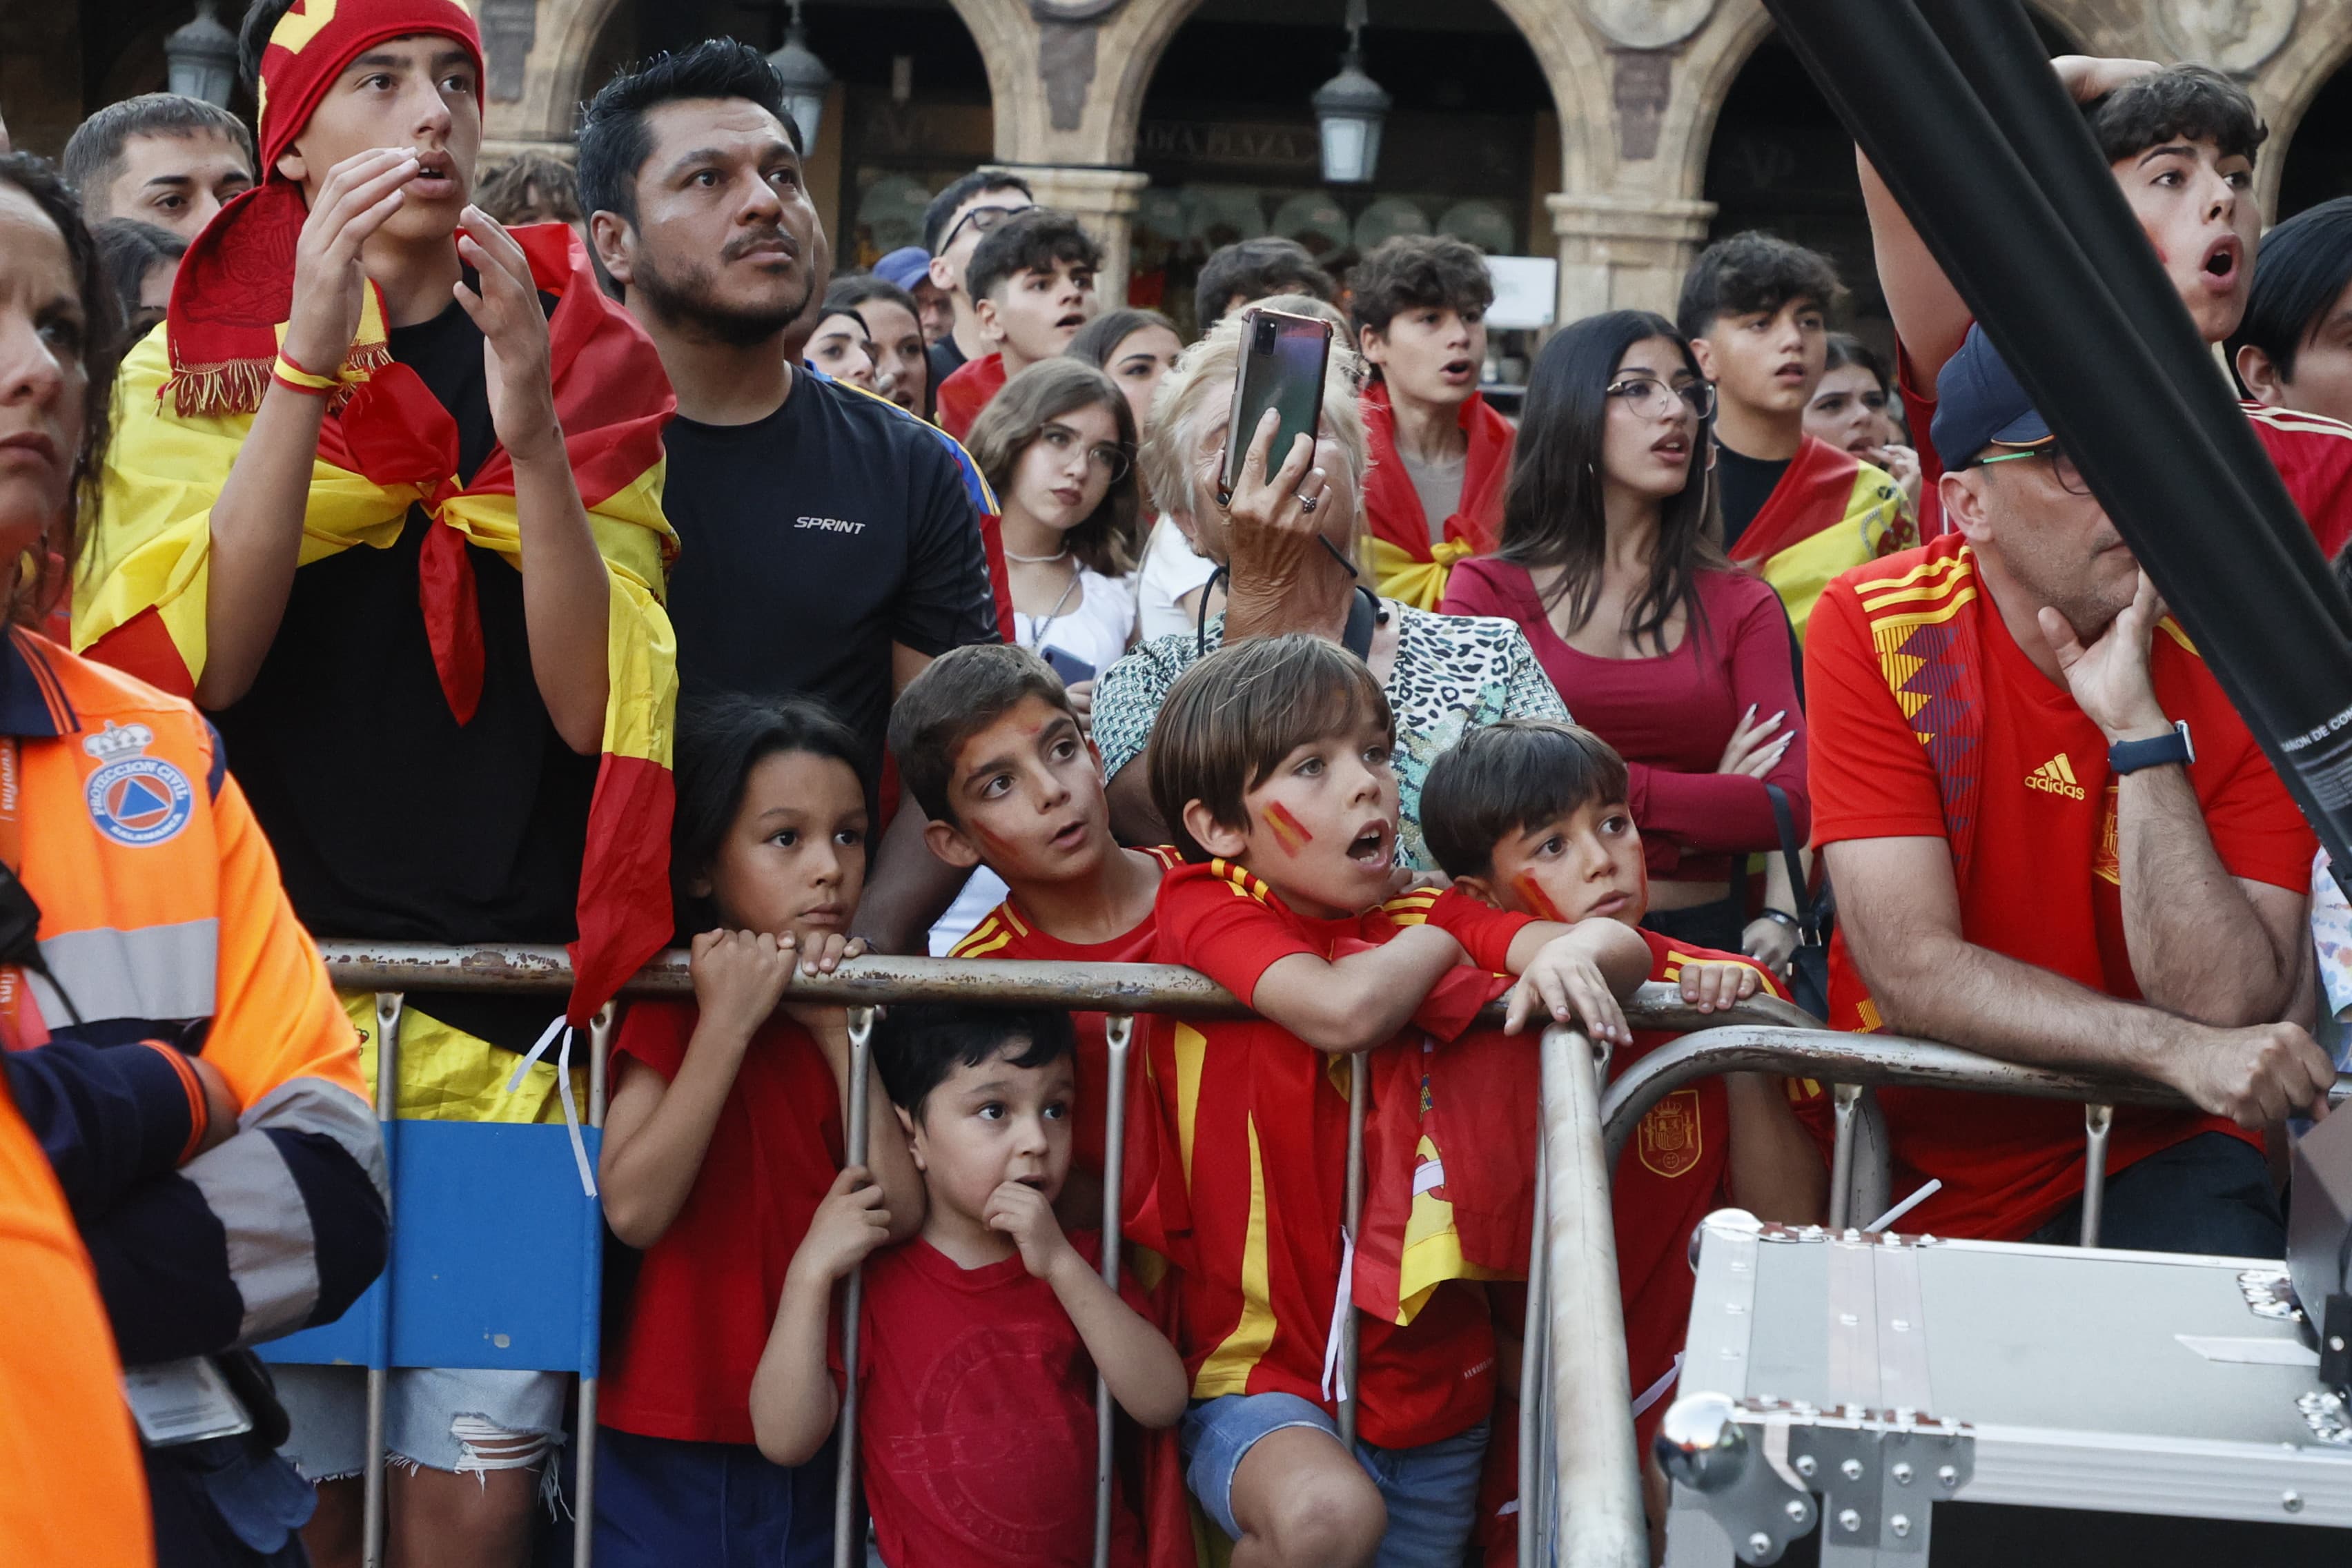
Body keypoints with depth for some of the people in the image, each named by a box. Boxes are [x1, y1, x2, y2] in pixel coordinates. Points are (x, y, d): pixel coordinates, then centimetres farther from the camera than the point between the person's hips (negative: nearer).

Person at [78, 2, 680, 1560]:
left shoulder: (584, 368, 9)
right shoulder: (199, 365, 6)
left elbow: (595, 706, -1)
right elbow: (205, 662, -10)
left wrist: (530, 428, -14)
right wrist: (309, 357, -15)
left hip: (514, 1001, 1)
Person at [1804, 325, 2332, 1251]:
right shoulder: (1875, 630, -10)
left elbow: (2228, 1006, -18)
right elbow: (1911, 966, -17)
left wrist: (2137, 725, -23)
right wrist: (2176, 1049, -25)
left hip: (2151, 1157, -2)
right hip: (1918, 1154, 2)